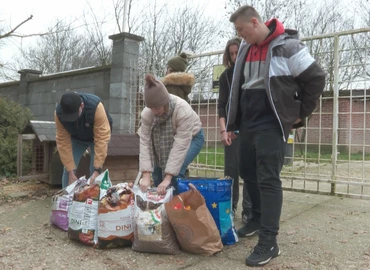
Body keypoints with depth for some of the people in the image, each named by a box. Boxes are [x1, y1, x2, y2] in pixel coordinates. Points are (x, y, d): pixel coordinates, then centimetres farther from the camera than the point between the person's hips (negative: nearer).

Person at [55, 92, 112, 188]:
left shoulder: (95, 106, -41)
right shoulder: (59, 113, -31)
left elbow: (102, 139, -39)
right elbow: (63, 142, -26)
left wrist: (97, 169, -40)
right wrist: (71, 172, -29)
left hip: (97, 135, -2)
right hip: (76, 138, 3)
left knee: (95, 171, -13)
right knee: (68, 169, -5)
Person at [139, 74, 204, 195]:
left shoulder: (183, 110, -38)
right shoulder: (147, 113, -25)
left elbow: (180, 146, -39)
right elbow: (144, 141, -25)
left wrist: (168, 178, -39)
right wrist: (146, 175, -30)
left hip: (192, 137, -4)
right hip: (167, 140, 5)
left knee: (176, 172, -23)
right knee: (156, 170, -4)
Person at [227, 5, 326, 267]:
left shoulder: (288, 46, -11)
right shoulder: (246, 48, 11)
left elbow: (316, 78, -7)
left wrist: (300, 114, -3)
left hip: (272, 123, -7)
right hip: (248, 122, 8)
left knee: (268, 178, -10)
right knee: (248, 172, 16)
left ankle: (269, 242, -2)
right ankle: (258, 218, 36)